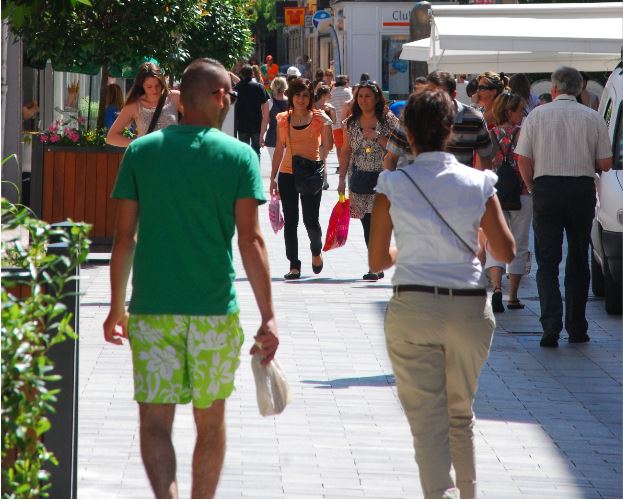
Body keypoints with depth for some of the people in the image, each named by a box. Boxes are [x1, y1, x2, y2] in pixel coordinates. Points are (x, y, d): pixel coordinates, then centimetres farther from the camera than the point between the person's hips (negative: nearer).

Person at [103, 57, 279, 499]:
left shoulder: (141, 152, 2)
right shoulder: (239, 156, -3)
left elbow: (124, 237, 3)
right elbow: (251, 240, -8)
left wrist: (116, 308, 12)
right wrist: (269, 317, -5)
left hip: (151, 307, 0)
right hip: (215, 309, 0)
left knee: (155, 421, 0)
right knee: (211, 420, 15)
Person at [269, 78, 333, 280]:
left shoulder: (318, 118, 0)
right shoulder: (283, 120, 7)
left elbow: (328, 145, -8)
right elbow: (279, 149, 11)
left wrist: (327, 123, -19)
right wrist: (273, 177, 9)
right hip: (287, 174, 2)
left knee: (310, 220, -4)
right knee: (290, 221, 1)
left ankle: (316, 251, 26)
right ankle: (294, 265, 7)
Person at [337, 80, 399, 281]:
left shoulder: (388, 120, -1)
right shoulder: (351, 123, 9)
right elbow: (346, 151, 13)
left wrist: (378, 137, -15)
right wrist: (342, 178, 10)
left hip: (382, 176, -4)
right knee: (367, 223, 2)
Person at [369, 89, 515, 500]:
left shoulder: (393, 185, -3)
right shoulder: (478, 183, -1)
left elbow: (378, 260, 1)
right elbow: (506, 252, -1)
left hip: (413, 308, -2)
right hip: (470, 309, 2)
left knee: (428, 421, 0)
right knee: (461, 415, 20)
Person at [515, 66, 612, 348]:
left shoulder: (537, 115, 1)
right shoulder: (593, 118, 2)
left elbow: (523, 160, -1)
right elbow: (605, 164, 2)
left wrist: (531, 187, 14)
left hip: (546, 189, -1)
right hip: (582, 190, 1)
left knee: (547, 261, 1)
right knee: (578, 260, 12)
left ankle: (551, 321, -17)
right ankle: (577, 328, 15)